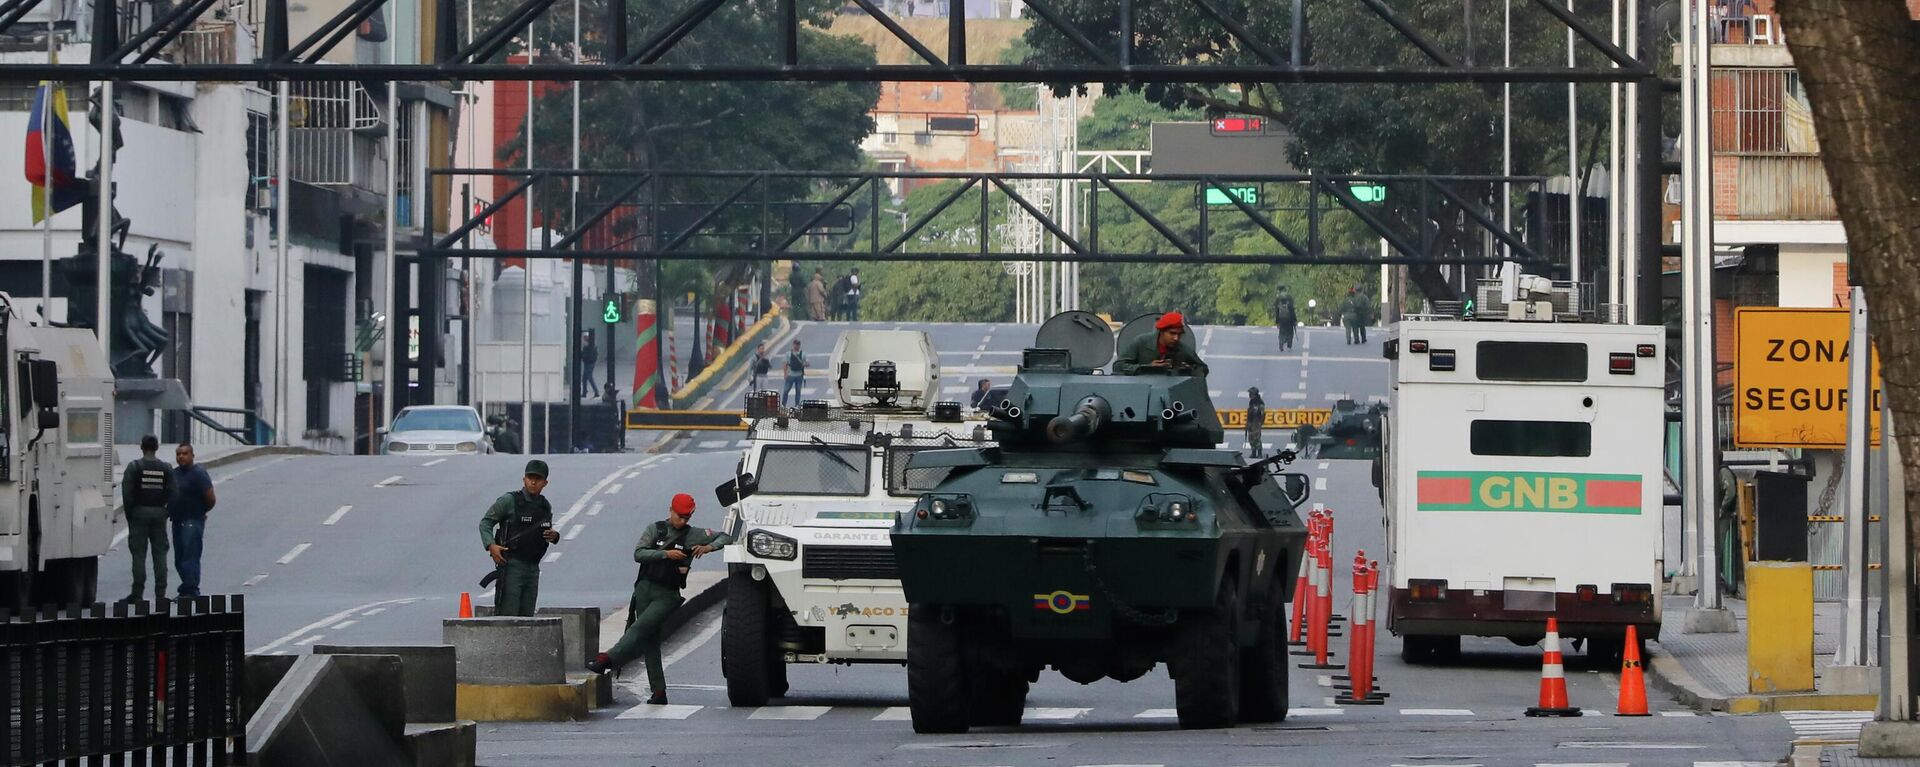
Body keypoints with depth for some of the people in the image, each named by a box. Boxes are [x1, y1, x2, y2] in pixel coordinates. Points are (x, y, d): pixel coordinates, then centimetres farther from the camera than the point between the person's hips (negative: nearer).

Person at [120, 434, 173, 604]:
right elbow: (171, 493, 2)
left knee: (139, 553, -1)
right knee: (160, 553, 6)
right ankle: (160, 593, 4)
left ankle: (137, 593, -4)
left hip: (139, 512, -3)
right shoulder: (165, 468, 4)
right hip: (159, 513, 3)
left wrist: (129, 514, -2)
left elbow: (127, 494, -10)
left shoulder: (134, 467, -6)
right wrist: (166, 512, 11)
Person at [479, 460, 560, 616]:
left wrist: (554, 536, 2)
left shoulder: (545, 507, 12)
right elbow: (485, 522, -2)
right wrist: (491, 546, -19)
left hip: (533, 568, 6)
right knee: (507, 615, -13)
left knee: (526, 616, 5)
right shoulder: (509, 500, -5)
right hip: (511, 566, -6)